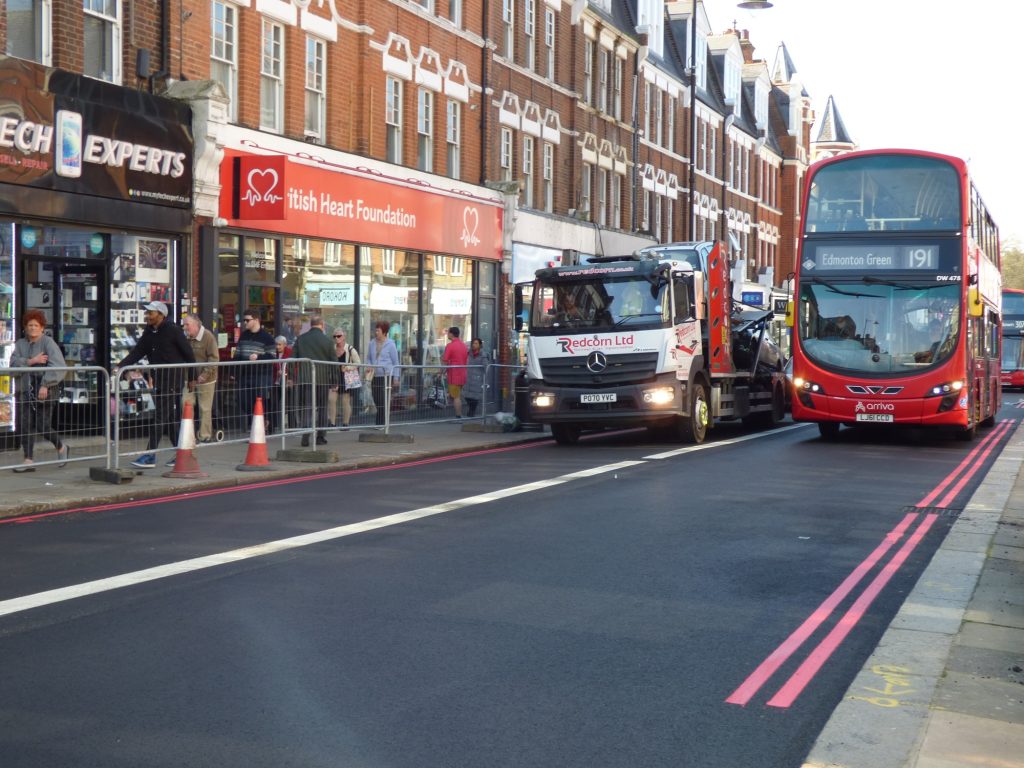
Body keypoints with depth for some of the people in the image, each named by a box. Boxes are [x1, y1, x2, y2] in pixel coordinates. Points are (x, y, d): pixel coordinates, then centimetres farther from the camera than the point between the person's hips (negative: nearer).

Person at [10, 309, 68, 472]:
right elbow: (14, 363, -3)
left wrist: (45, 385, -23)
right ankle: (29, 461, 5)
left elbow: (57, 366, -16)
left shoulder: (49, 343, -5)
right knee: (24, 426, -1)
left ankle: (61, 447, 24)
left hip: (44, 391, -5)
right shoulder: (20, 344, 12)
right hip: (25, 390, 5)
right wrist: (31, 361, -17)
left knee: (43, 426, -4)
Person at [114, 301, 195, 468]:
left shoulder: (173, 331, -11)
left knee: (160, 415, -10)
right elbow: (138, 351, 6)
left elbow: (188, 354, -7)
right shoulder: (149, 332, 10)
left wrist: (192, 377, -3)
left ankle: (150, 455, -10)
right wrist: (120, 366, -8)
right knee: (172, 417, 11)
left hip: (173, 377, -8)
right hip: (159, 378, 8)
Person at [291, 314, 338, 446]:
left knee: (306, 407, 1)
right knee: (322, 408, 11)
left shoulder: (300, 339, 4)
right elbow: (334, 361, 1)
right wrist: (334, 380, 9)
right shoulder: (326, 340, -2)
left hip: (304, 379, 1)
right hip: (322, 379, -1)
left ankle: (305, 436, -16)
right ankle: (321, 437, 12)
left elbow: (293, 358, 4)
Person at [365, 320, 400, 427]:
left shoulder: (390, 345, -3)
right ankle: (382, 422, 17)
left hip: (386, 375, -5)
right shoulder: (372, 343, 10)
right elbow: (368, 358, 21)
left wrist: (396, 378, -1)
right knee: (376, 400, 5)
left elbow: (395, 362, 1)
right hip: (375, 376, 5)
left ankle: (381, 423, -7)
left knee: (382, 401, -10)